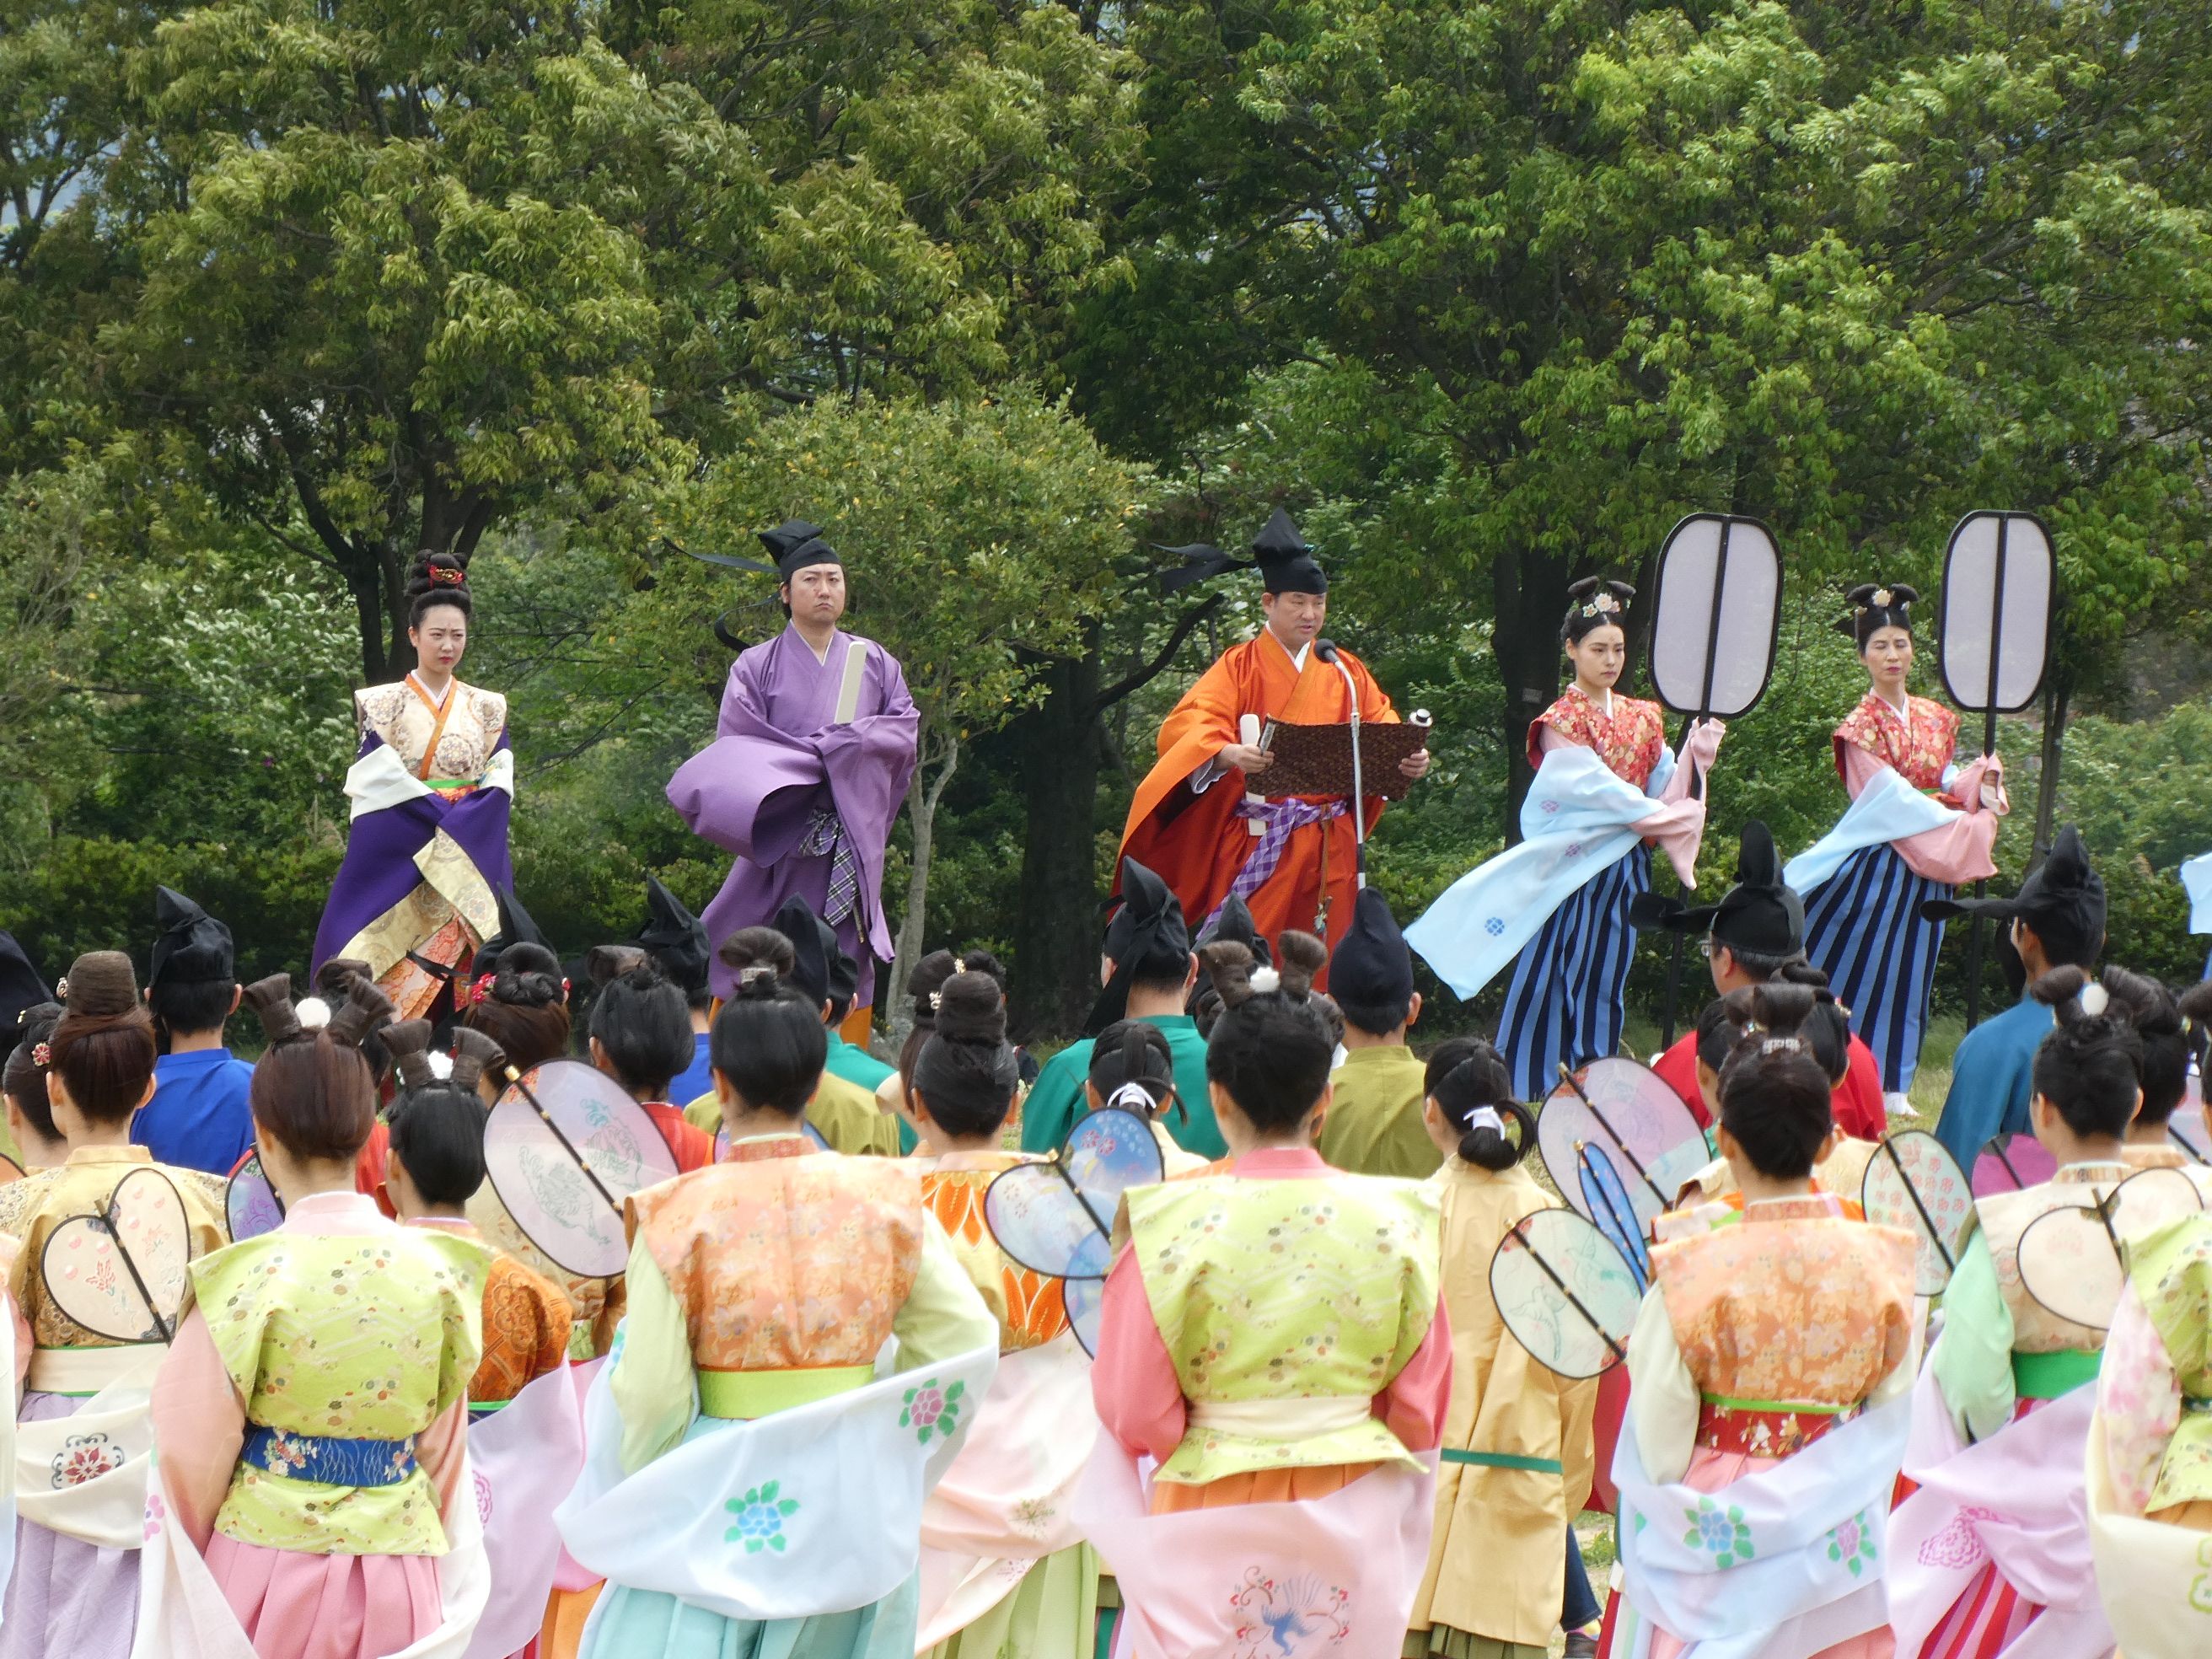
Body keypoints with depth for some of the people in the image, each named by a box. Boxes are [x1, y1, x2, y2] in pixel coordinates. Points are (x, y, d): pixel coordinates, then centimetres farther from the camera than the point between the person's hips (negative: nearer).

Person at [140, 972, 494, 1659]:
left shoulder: (248, 1279, -14)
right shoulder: (437, 1269, -3)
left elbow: (193, 1461, -7)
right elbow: (443, 1450, 7)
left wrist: (185, 1572, 10)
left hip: (265, 1573, -3)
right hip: (398, 1579, 3)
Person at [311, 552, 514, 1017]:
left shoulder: (487, 709, 13)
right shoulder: (383, 705, 4)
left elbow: (500, 788, 6)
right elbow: (376, 785, -4)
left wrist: (466, 824, -12)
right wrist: (442, 812, -12)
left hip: (472, 865, 3)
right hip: (401, 867, -3)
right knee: (401, 989, -10)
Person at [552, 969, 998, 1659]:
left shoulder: (675, 1215, -9)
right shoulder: (887, 1199, -3)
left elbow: (652, 1397, -10)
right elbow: (968, 1342, -3)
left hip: (718, 1497, -2)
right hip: (855, 1493, 3)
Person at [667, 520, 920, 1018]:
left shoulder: (875, 663, 13)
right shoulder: (757, 667, 4)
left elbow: (905, 731, 6)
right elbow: (734, 748, -4)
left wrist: (849, 742, -10)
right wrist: (820, 755, -9)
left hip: (853, 841, 2)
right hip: (781, 840, -2)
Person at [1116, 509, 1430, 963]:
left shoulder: (1345, 671, 16)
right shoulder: (1240, 667, 2)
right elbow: (1186, 725, -11)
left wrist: (1410, 756, -14)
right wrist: (1228, 753, -33)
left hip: (1330, 849, 4)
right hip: (1258, 847, -4)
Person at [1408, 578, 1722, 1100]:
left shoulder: (1642, 718, 13)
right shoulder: (1560, 722, -4)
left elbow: (1662, 787, 6)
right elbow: (1596, 788, -14)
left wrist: (1695, 754, -10)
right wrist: (1668, 818, -15)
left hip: (1625, 869, 5)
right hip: (1573, 868, -5)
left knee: (1607, 983, 5)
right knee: (1553, 980, -5)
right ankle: (1531, 1092, -3)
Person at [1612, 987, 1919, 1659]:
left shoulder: (1692, 1275, -14)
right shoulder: (1881, 1264, -6)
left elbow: (1660, 1451, -9)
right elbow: (1892, 1429, 2)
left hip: (1714, 1556, -2)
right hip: (1840, 1548, 2)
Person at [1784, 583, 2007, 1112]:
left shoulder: (1935, 719, 12)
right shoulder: (1861, 726, -8)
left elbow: (1947, 784, 14)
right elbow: (1893, 800, -14)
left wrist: (1981, 779, -8)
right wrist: (1964, 823, -16)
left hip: (1928, 868, 6)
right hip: (1877, 865, -6)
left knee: (1908, 979, 6)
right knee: (1861, 974, -5)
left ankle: (1893, 1090, 9)